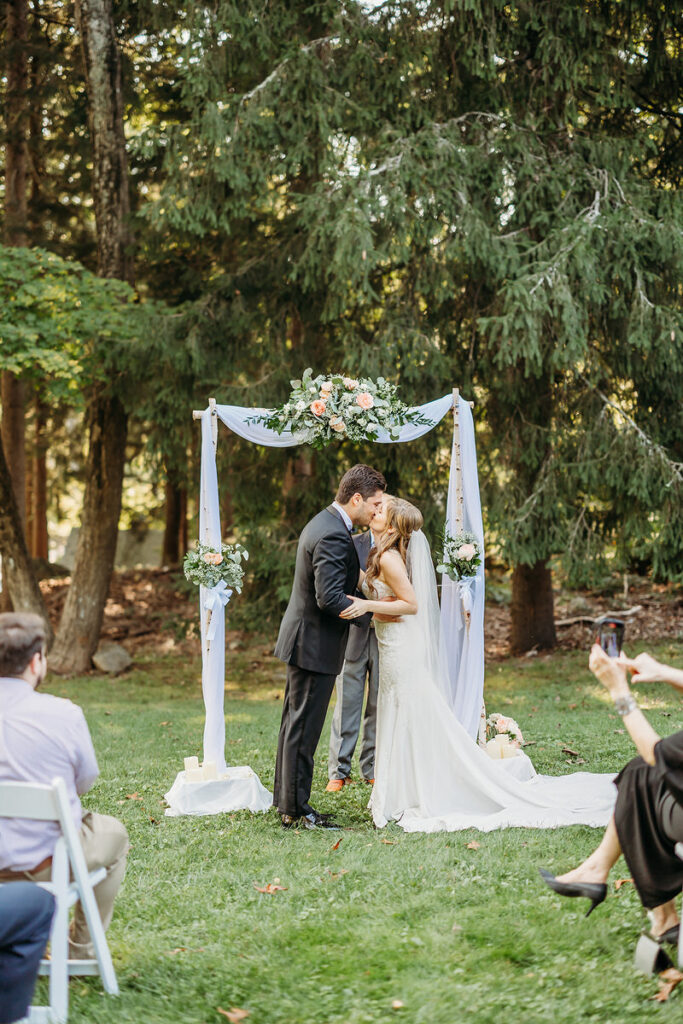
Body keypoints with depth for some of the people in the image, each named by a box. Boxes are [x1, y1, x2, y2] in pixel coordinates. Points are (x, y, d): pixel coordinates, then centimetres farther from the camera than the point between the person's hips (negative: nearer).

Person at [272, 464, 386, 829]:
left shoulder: (323, 523, 11)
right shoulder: (333, 536, -22)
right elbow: (330, 599, -28)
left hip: (303, 641, 11)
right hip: (315, 645, -11)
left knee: (295, 723, 17)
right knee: (303, 728, -4)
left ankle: (286, 799, 27)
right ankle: (295, 810, 2)